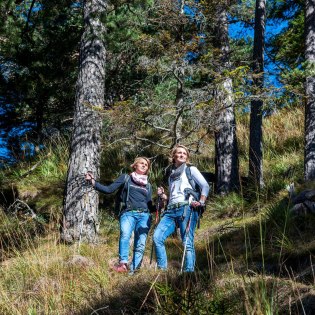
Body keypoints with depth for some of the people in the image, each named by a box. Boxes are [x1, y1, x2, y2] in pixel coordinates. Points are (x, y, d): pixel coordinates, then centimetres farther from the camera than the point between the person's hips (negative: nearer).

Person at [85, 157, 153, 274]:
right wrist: (93, 181, -2)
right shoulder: (125, 178, 17)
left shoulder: (148, 185, 26)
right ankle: (123, 264, -45)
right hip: (128, 213, -3)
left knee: (140, 245, -11)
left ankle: (133, 271, -14)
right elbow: (109, 189, 8)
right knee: (125, 235, -32)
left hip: (144, 215, 4)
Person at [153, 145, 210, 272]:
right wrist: (163, 196, 10)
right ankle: (162, 269, -10)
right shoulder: (171, 175, 29)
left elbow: (205, 186, 6)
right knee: (157, 237, -14)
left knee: (187, 243, -13)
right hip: (171, 210, 5)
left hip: (186, 208, -5)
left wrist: (201, 202, -6)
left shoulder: (190, 169, 15)